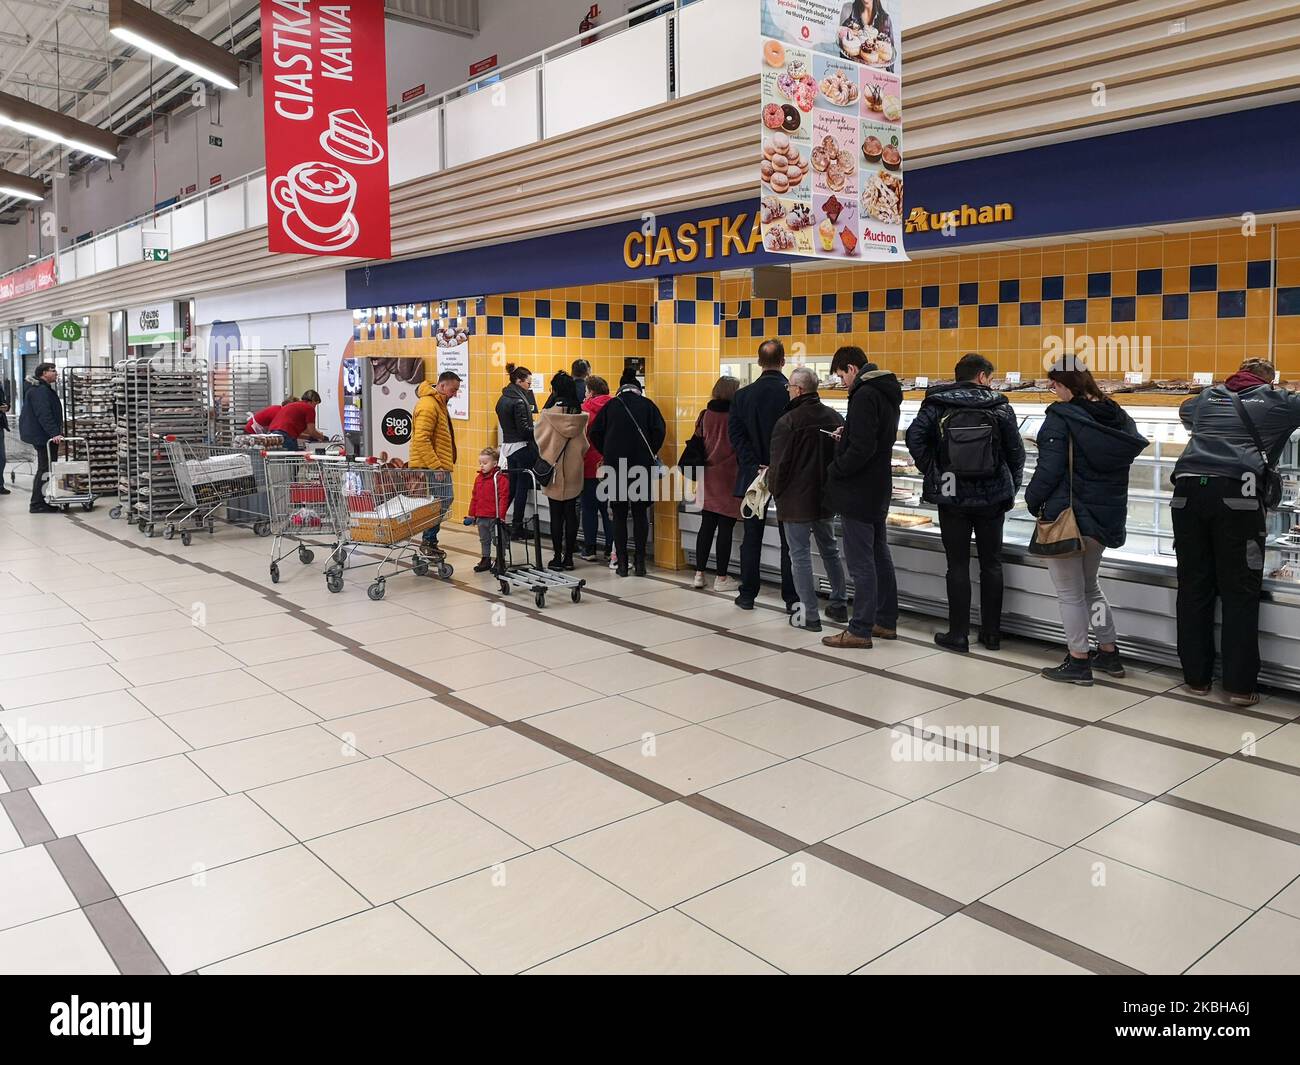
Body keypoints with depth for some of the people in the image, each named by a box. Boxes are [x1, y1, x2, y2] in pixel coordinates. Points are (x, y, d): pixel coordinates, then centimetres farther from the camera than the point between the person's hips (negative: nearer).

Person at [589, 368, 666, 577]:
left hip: (614, 465, 1)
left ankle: (622, 562, 4)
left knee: (619, 514, 5)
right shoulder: (647, 405, 4)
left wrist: (607, 453, 14)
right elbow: (659, 430, -7)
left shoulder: (610, 405, 7)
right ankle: (639, 561, 5)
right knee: (640, 513, 7)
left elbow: (595, 432, 2)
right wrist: (650, 453, 7)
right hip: (641, 465, 0)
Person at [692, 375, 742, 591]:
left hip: (708, 478, 5)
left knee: (706, 526, 11)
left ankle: (699, 573, 14)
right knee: (725, 528, 1)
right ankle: (721, 578, 4)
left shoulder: (705, 416, 1)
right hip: (729, 480, -5)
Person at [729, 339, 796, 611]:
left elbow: (736, 434, -6)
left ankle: (748, 595, 15)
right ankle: (791, 598, 7)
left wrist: (755, 466, -9)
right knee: (789, 539, 5)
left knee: (752, 537, 10)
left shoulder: (743, 395, -2)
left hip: (753, 476, 2)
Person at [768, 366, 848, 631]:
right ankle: (839, 605, 25)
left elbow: (780, 464, -16)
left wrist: (775, 490, 1)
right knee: (830, 550, 18)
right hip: (826, 498, 7)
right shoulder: (835, 418, 4)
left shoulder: (787, 421, -16)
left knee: (800, 555, 1)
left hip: (796, 500, -6)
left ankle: (809, 615, 3)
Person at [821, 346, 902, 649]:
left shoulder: (864, 395, -18)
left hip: (858, 492, -10)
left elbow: (861, 448, -24)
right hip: (879, 490, 10)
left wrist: (835, 470, -11)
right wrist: (845, 438, 8)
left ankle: (860, 630, 2)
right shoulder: (886, 393, 13)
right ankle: (886, 621, 24)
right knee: (880, 556, 16)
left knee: (861, 562, -4)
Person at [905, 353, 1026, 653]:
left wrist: (932, 472, -4)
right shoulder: (999, 406, 1)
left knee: (958, 566, 4)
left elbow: (915, 437, -15)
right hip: (992, 498, 1)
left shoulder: (937, 404, -1)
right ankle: (992, 633, 17)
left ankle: (958, 634, 7)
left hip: (952, 496, -1)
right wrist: (1011, 489, 12)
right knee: (991, 564, 11)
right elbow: (1016, 452, 2)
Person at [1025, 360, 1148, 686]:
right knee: (1090, 585, 23)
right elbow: (1134, 448, 14)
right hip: (1105, 516, 8)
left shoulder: (1060, 417, -16)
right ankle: (1109, 653, 29)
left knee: (1070, 591, 5)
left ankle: (1078, 661, 12)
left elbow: (1049, 468, -20)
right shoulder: (1116, 415, 6)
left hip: (1065, 515, -7)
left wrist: (1034, 501, -5)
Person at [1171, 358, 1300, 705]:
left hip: (1188, 490, 4)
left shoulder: (1208, 398, 26)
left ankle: (1196, 677, 15)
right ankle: (1239, 684, 1)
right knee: (1239, 591, 1)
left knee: (1193, 588, 8)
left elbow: (1184, 410, 47)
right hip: (1236, 494, -4)